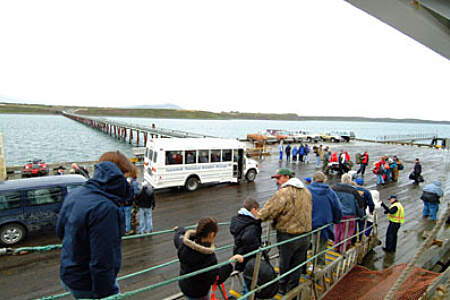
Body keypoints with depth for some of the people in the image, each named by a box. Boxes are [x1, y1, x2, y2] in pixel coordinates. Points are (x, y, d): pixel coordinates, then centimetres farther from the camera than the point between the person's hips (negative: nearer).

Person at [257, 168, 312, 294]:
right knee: (297, 266, 18)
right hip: (305, 236, 7)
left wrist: (256, 217, -12)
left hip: (288, 237, -6)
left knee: (284, 265, 14)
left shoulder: (283, 193, -20)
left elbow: (269, 210, -24)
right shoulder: (306, 191, 6)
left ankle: (283, 288, 31)